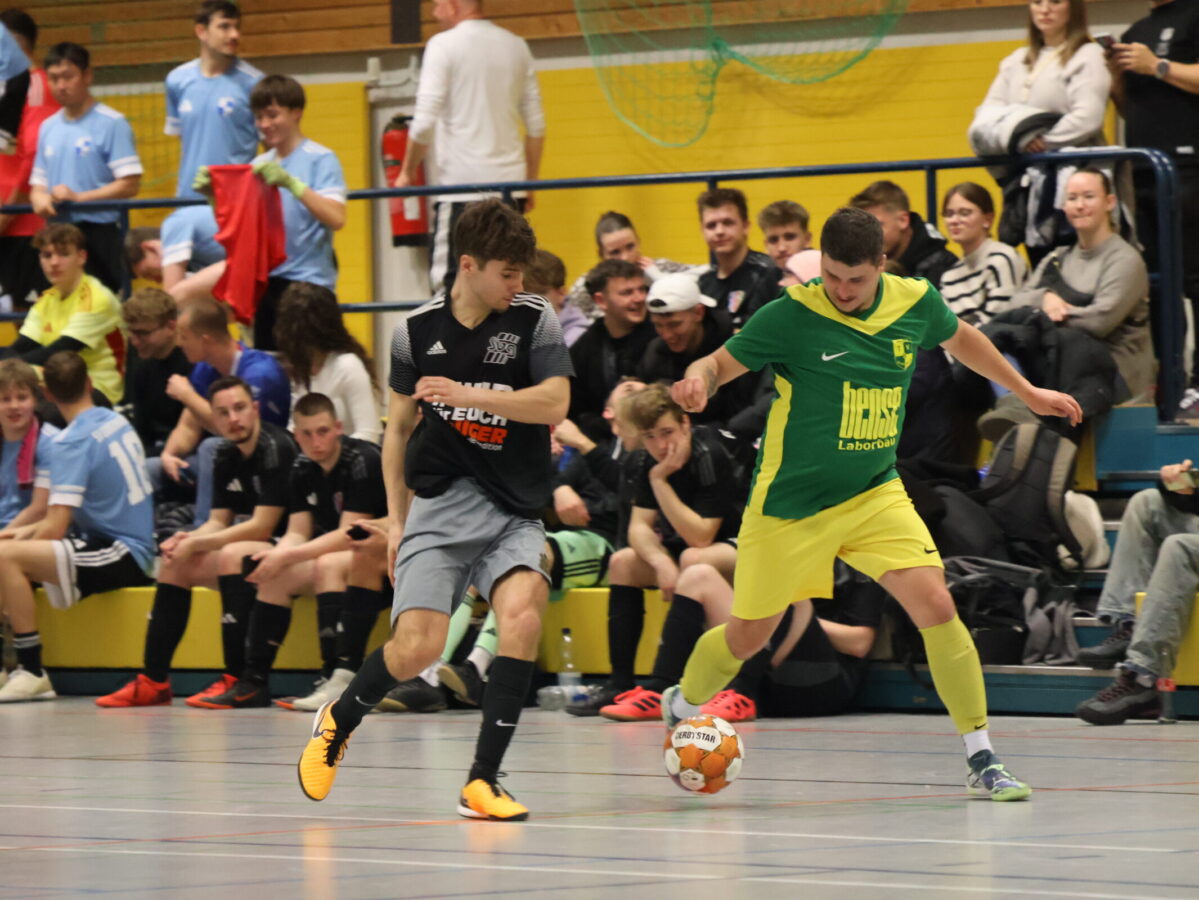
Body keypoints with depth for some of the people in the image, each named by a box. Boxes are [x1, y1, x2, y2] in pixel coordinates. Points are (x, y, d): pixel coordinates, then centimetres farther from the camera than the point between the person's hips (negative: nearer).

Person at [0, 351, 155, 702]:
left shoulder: (71, 443, -15)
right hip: (137, 546, 10)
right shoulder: (118, 422, 11)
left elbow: (55, 529, -18)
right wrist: (32, 530, 15)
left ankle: (32, 673, -18)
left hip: (122, 555, -10)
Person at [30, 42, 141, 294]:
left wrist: (78, 197, -16)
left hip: (98, 233, -6)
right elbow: (38, 182, 19)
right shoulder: (48, 127, 15)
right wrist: (39, 199, -5)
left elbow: (130, 185, -10)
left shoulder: (111, 124, -5)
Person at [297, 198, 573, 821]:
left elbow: (554, 403, -14)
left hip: (516, 512, 0)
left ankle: (482, 781, -18)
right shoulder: (416, 331, 2)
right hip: (442, 506, 0)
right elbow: (399, 427, 14)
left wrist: (467, 394, -21)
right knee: (417, 648, -14)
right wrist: (395, 520, 12)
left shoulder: (534, 319, -2)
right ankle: (338, 720, 19)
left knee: (523, 613, -27)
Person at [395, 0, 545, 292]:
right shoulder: (516, 47, 13)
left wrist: (407, 172, 3)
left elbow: (425, 123, -10)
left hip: (461, 183, -6)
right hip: (509, 181, 6)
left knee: (448, 279, -8)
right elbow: (536, 125, 14)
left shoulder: (444, 46, -5)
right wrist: (531, 181, 21)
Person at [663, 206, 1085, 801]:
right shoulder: (791, 316, -17)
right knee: (749, 636, 10)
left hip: (875, 494, 2)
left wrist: (1027, 392, 27)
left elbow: (960, 338, 16)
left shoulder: (916, 304, -6)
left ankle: (981, 759, -6)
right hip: (789, 504, -2)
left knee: (935, 606, -16)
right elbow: (720, 362, -10)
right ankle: (680, 705, 42)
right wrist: (698, 382, -34)